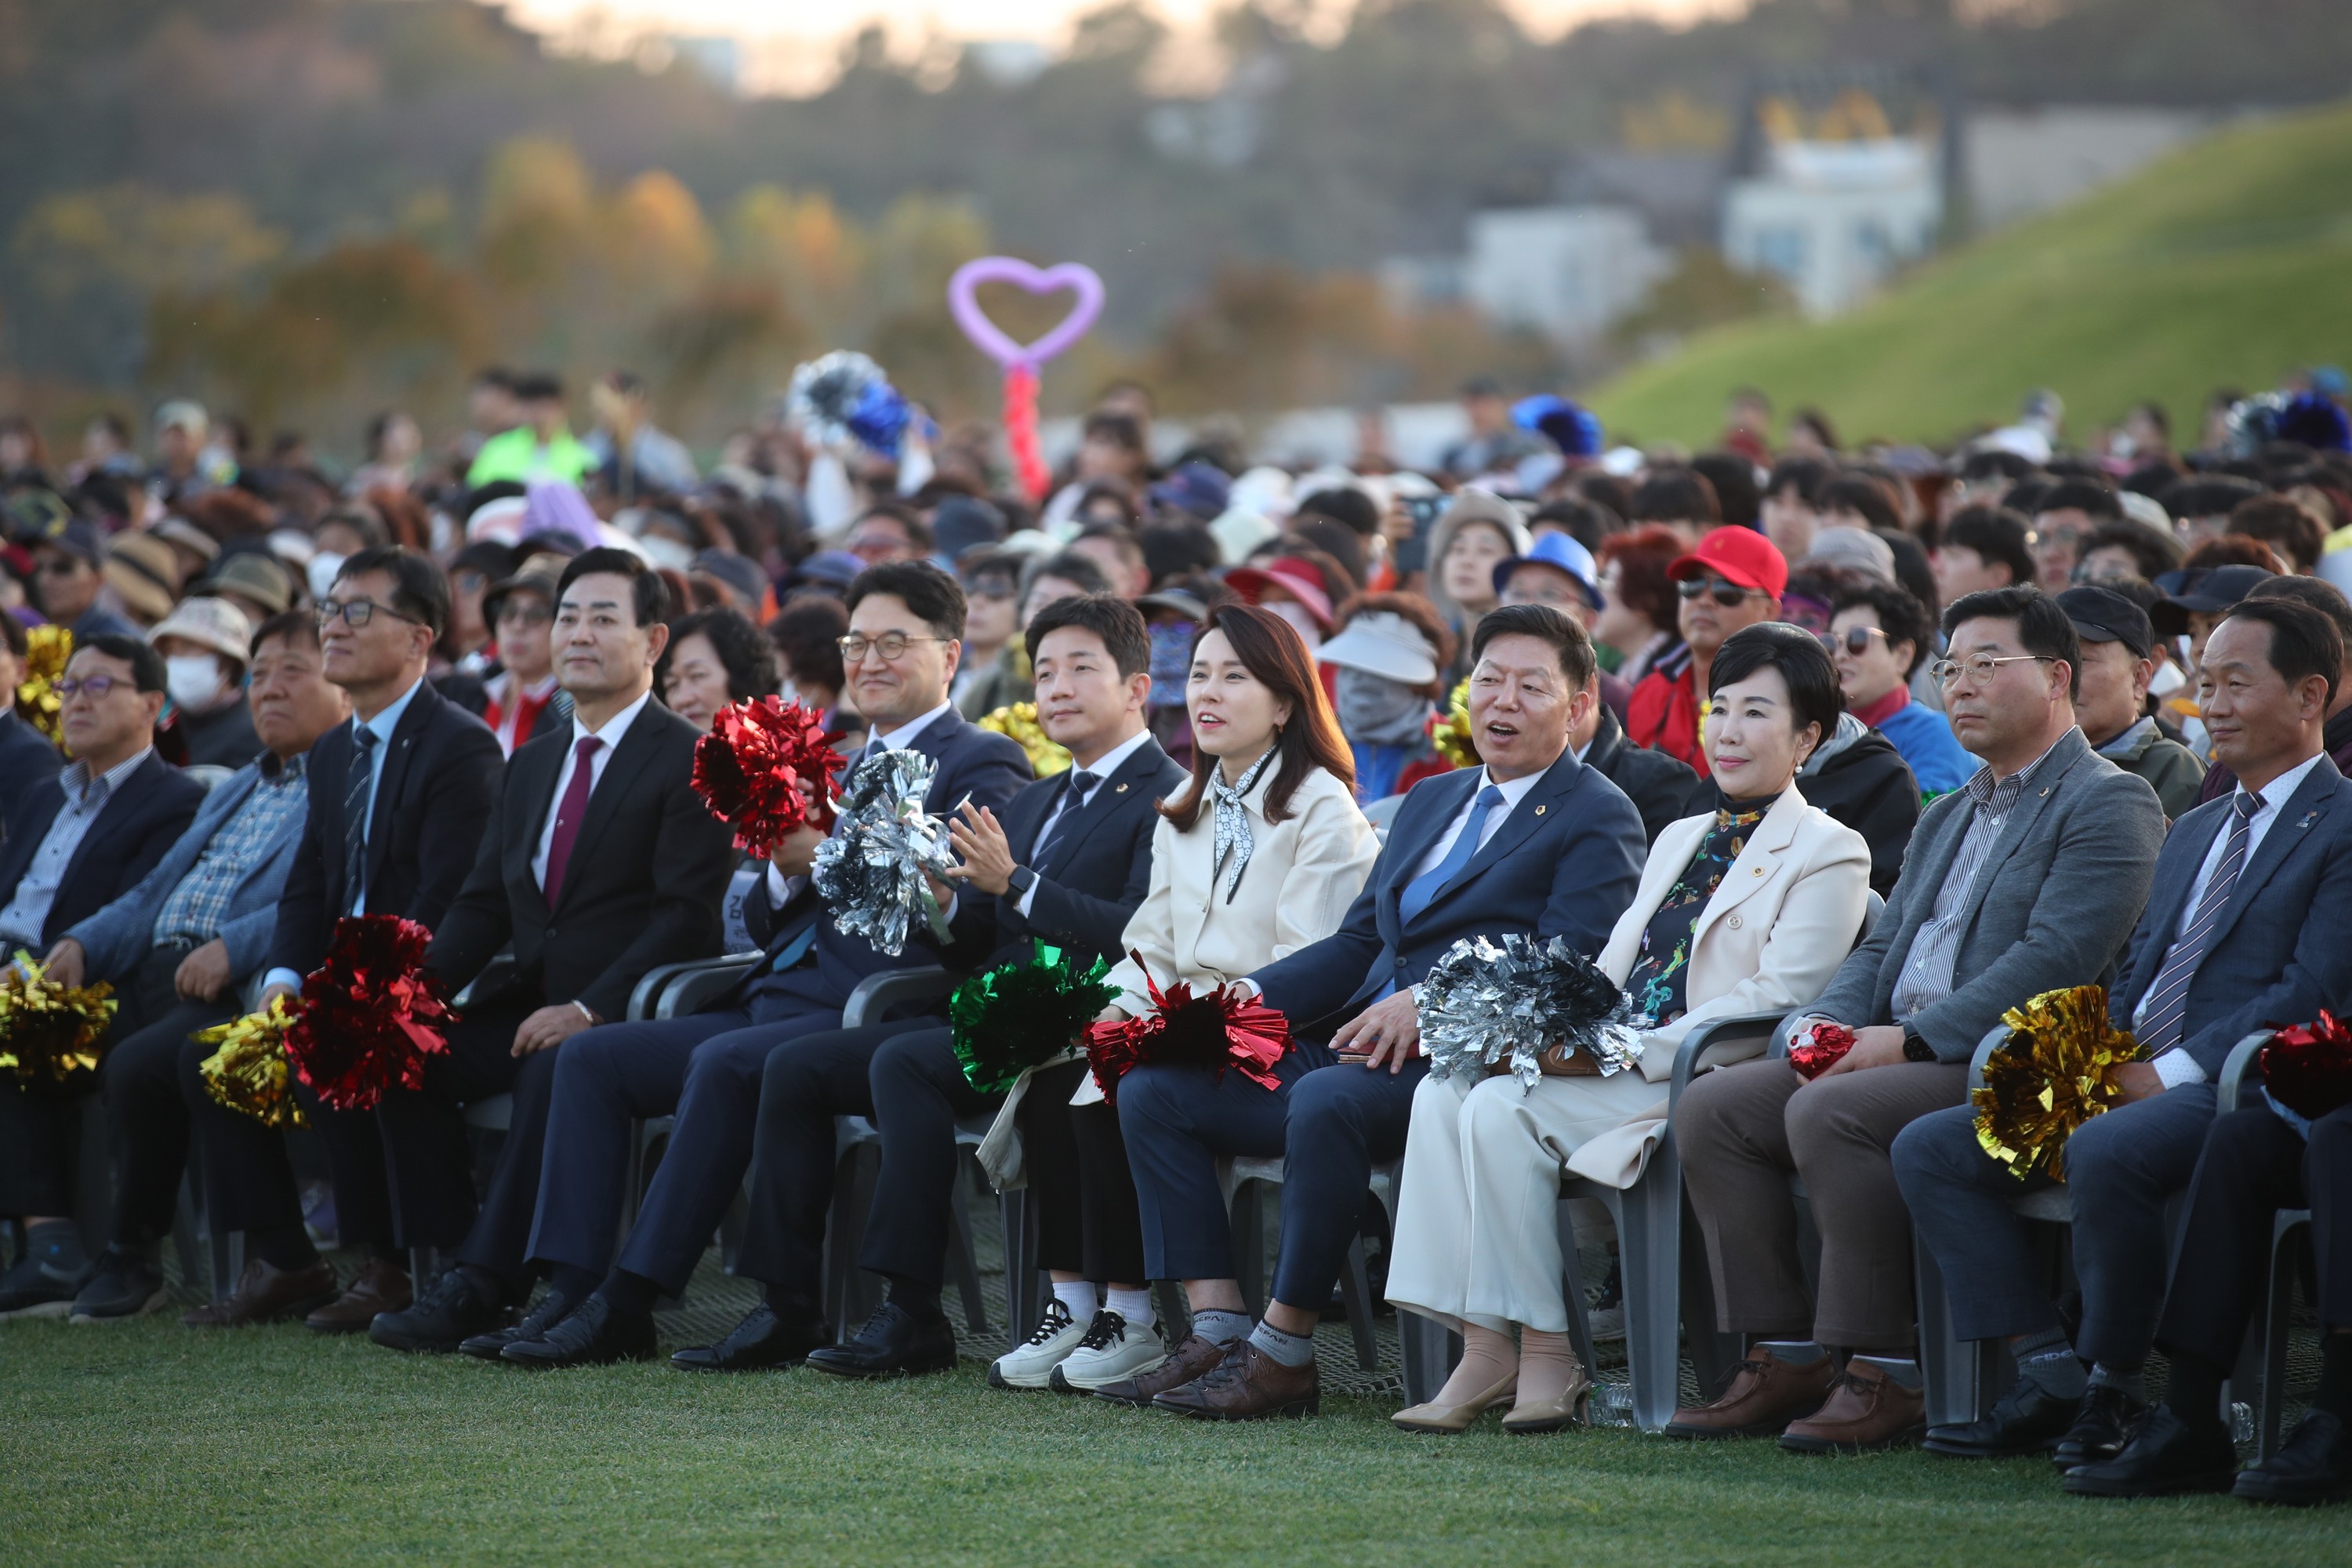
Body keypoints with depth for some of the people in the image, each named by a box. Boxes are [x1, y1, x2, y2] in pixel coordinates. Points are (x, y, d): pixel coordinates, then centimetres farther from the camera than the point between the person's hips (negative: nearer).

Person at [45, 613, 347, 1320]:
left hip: (243, 990, -8)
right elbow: (154, 896, 26)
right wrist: (82, 944, 7)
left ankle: (134, 1259, -14)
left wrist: (234, 947, -25)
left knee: (138, 1065, -31)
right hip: (156, 977, 8)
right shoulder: (233, 792, 31)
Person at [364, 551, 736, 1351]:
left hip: (629, 1014, -7)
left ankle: (487, 1280, -32)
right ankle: (446, 1260, -12)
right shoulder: (532, 765, 19)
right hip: (533, 1004, 7)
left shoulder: (689, 761, -5)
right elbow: (483, 903, 16)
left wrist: (590, 1009, -24)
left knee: (556, 1069, -35)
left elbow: (686, 916, -14)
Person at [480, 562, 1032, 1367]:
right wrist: (788, 868, 1)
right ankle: (570, 1289, -15)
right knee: (591, 1056, -6)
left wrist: (831, 855, -16)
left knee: (724, 1063, -33)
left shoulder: (981, 765, 0)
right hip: (772, 1004, 9)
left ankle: (627, 1301, -29)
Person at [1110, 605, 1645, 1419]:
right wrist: (1251, 995, 5)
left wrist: (1430, 1002, -25)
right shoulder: (1430, 801, 25)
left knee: (1328, 1100, -37)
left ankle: (1284, 1353, -29)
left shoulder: (1599, 820, 1)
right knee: (1152, 1086, -6)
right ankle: (1217, 1332, -14)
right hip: (1357, 1045, 8)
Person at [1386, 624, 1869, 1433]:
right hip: (1620, 1067, 8)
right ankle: (1482, 1349, -23)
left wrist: (1635, 1052, -19)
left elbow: (1777, 997, -12)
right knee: (1445, 1090, -18)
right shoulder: (1679, 841, 26)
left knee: (1504, 1109, -27)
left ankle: (1547, 1351, -20)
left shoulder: (1828, 853, 0)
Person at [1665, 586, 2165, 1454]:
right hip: (1898, 1052, 9)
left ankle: (1881, 1375, -25)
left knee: (1829, 1114, -32)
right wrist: (1822, 1022, 1)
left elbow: (2057, 959, -17)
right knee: (1710, 1107, -8)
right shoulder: (1949, 815, 26)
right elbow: (1882, 947, 24)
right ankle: (1784, 1359, -9)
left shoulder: (2108, 804, -4)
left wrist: (1910, 1040, -20)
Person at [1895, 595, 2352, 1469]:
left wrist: (2172, 1073, -17)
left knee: (2105, 1153, -38)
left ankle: (2114, 1389, -20)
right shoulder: (2195, 831, 26)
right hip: (2124, 1078, 9)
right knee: (1930, 1150, -6)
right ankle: (2049, 1378, -11)